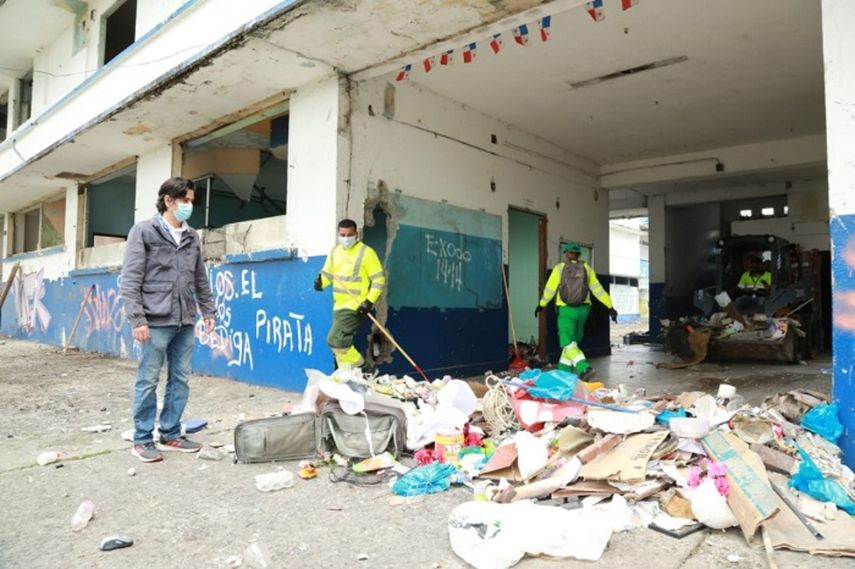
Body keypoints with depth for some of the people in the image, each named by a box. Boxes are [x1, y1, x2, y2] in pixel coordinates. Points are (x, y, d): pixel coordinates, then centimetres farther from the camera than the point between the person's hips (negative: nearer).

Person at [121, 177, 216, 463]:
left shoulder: (192, 236, 14)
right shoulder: (143, 231, -1)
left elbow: (201, 279, 19)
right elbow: (130, 280, -7)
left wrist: (208, 311, 13)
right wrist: (137, 319, -13)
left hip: (185, 323, 6)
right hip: (156, 322, -5)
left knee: (180, 380, 9)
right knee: (148, 381, 2)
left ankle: (171, 434, 21)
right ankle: (142, 440, 14)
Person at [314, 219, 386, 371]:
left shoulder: (366, 252, -9)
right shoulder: (335, 251, 11)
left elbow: (379, 279, -9)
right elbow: (327, 273, 20)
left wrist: (369, 301, -19)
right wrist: (321, 282, -3)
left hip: (356, 307, -7)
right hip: (339, 306, 8)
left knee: (335, 340, -15)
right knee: (342, 343, 13)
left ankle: (360, 366, 4)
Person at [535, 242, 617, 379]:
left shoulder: (559, 268, -4)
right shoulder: (586, 268, 3)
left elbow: (550, 289, -2)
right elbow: (598, 289, 0)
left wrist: (541, 305, 12)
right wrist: (610, 307, 2)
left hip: (566, 310, -4)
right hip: (582, 309, 4)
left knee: (568, 343, -5)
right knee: (573, 341, 18)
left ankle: (584, 368, -26)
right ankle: (564, 370, 25)